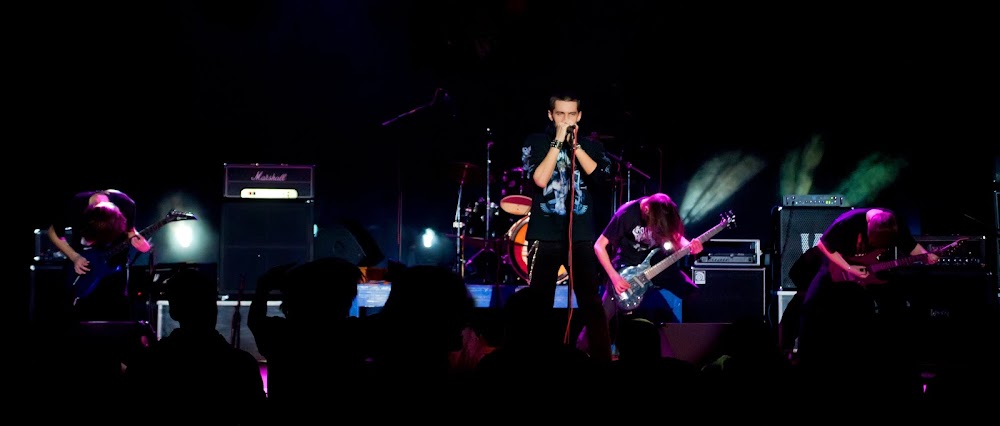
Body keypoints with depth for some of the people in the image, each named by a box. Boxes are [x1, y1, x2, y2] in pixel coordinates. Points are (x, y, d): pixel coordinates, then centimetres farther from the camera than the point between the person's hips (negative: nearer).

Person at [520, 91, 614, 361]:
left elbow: (601, 177, -7)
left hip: (581, 236, 1)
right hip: (545, 235, -1)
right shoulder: (536, 142, 4)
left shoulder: (591, 145, 10)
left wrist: (575, 145, -11)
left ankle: (603, 357, 0)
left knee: (591, 301, -3)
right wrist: (558, 142, -11)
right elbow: (540, 179, -10)